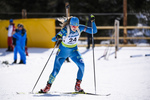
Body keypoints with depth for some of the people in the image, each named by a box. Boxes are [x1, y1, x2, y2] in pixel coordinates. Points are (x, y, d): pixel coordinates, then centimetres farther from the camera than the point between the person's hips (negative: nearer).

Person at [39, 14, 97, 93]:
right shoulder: (65, 30, -26)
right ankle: (48, 87, 16)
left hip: (74, 50, 2)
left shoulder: (80, 28, -17)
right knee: (56, 70, -7)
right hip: (63, 50, -2)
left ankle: (77, 86, -13)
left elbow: (94, 31, -15)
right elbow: (53, 39, -27)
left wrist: (92, 21, -30)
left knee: (81, 65, -23)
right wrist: (57, 37, -50)